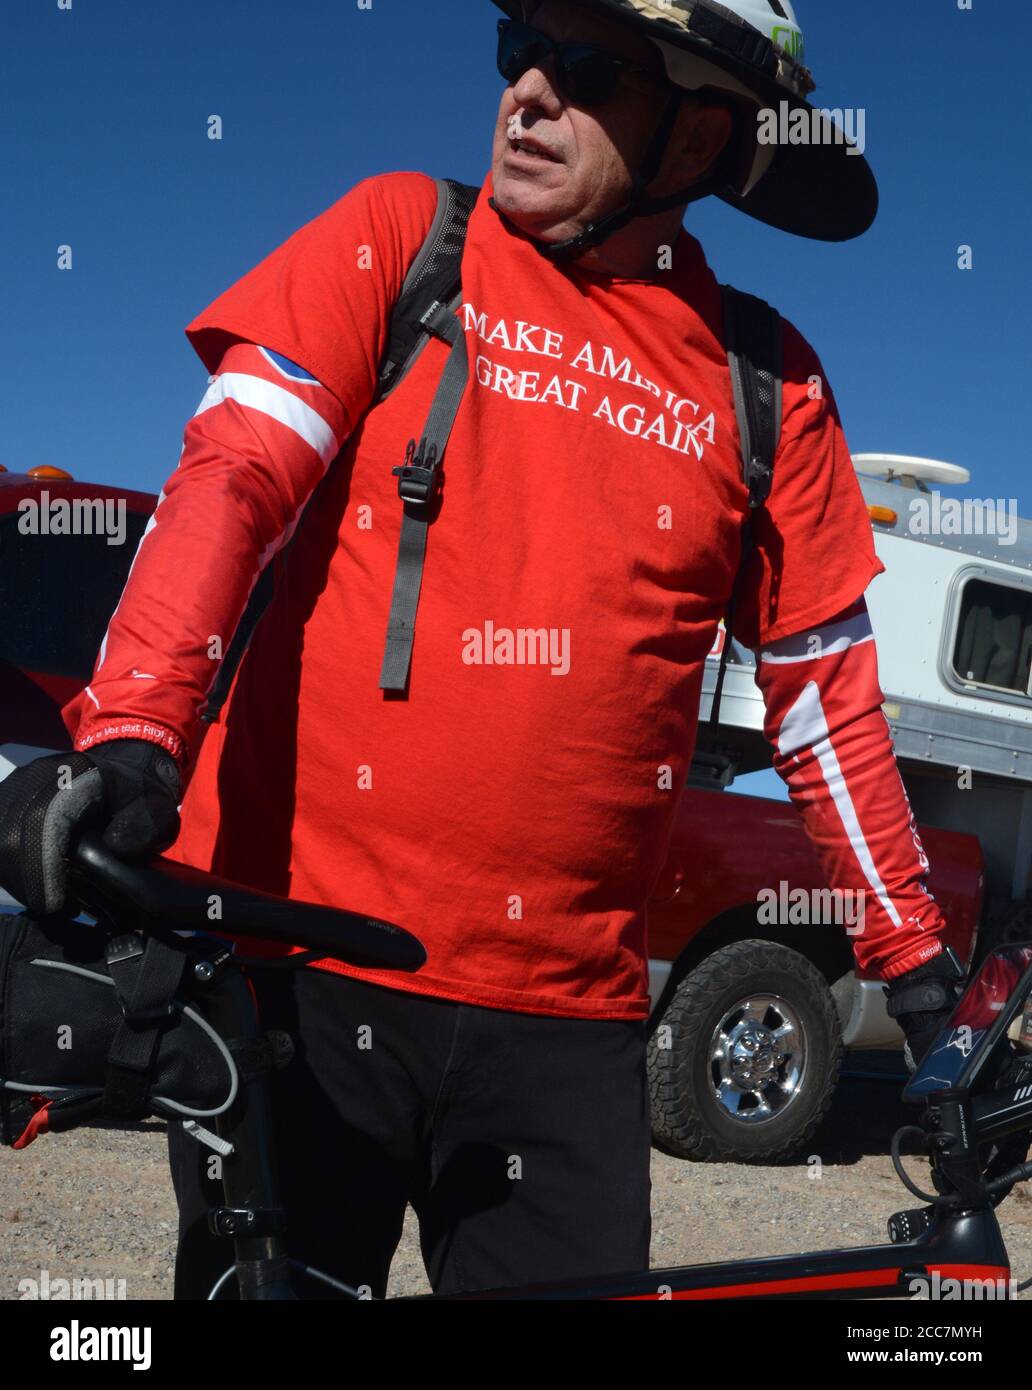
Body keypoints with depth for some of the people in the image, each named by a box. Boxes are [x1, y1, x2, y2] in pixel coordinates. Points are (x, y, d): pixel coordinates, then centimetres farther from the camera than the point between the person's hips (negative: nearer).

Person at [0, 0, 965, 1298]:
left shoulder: (768, 388, 5)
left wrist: (919, 970, 15)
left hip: (563, 1015, 2)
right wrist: (126, 738, -25)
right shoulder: (403, 239, 3)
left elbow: (824, 696, 11)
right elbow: (232, 473, -9)